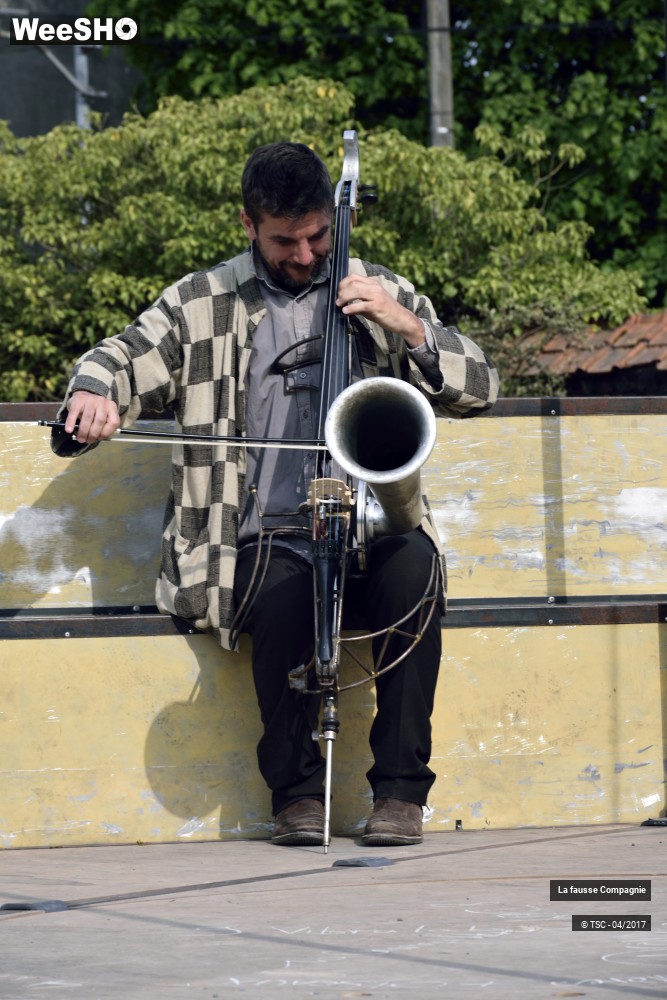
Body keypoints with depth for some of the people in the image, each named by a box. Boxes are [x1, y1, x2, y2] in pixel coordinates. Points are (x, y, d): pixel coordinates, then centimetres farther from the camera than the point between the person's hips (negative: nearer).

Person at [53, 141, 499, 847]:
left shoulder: (379, 293, 14)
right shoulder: (200, 304, 10)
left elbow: (478, 387, 12)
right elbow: (121, 361, 1)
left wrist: (408, 328, -5)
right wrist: (91, 394, -24)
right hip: (266, 539, -1)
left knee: (413, 569, -33)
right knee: (283, 598, -35)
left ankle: (400, 788, -22)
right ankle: (296, 788, -12)